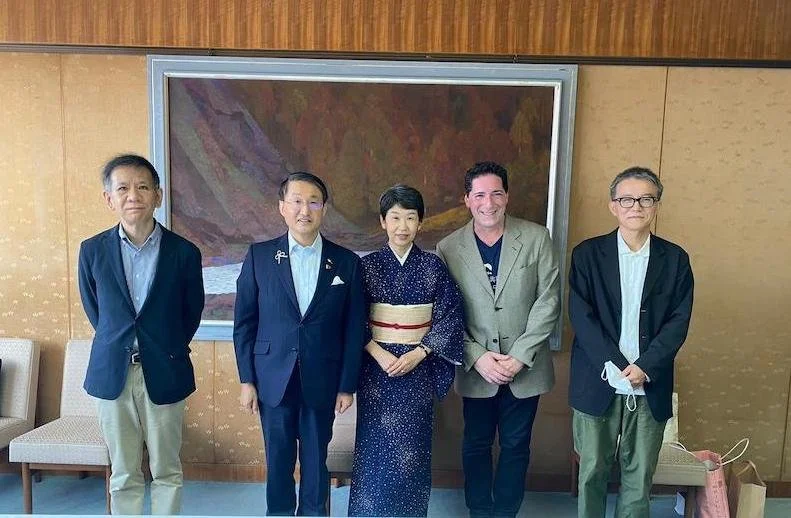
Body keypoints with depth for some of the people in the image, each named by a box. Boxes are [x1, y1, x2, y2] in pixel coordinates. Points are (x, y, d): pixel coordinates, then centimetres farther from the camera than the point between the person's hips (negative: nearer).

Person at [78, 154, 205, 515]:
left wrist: (166, 350, 9)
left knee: (166, 471, 12)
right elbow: (93, 308, 12)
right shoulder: (92, 250, -1)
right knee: (123, 475, 13)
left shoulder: (184, 252, -6)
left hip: (164, 373, -1)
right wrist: (118, 346, 11)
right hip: (112, 375, 1)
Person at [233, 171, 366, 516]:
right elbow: (244, 322, 1)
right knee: (278, 462, 13)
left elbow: (354, 329, 0)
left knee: (315, 462, 13)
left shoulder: (346, 262, -2)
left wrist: (347, 385, -1)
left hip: (322, 382, 0)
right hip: (273, 380, 0)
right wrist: (247, 380, -1)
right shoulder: (259, 256, -2)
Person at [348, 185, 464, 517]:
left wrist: (417, 354, -13)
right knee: (375, 444, 7)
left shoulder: (432, 266, -2)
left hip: (418, 367, 0)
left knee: (411, 445, 8)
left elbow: (449, 317, -3)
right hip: (376, 366, 0)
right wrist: (378, 353, -14)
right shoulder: (368, 265, -2)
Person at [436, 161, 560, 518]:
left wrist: (519, 357, -13)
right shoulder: (449, 248, -5)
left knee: (516, 446, 15)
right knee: (476, 445, 15)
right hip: (476, 368, 0)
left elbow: (548, 301, -7)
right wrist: (478, 358, -14)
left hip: (526, 367, 0)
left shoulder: (536, 238, -5)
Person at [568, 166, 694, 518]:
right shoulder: (587, 254, -1)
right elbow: (581, 316, -8)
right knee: (592, 472, 10)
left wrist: (644, 367, -13)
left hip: (650, 387, 2)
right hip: (598, 384, -1)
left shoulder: (675, 259, 5)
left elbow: (679, 321, -1)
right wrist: (615, 368, -15)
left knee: (640, 476, 10)